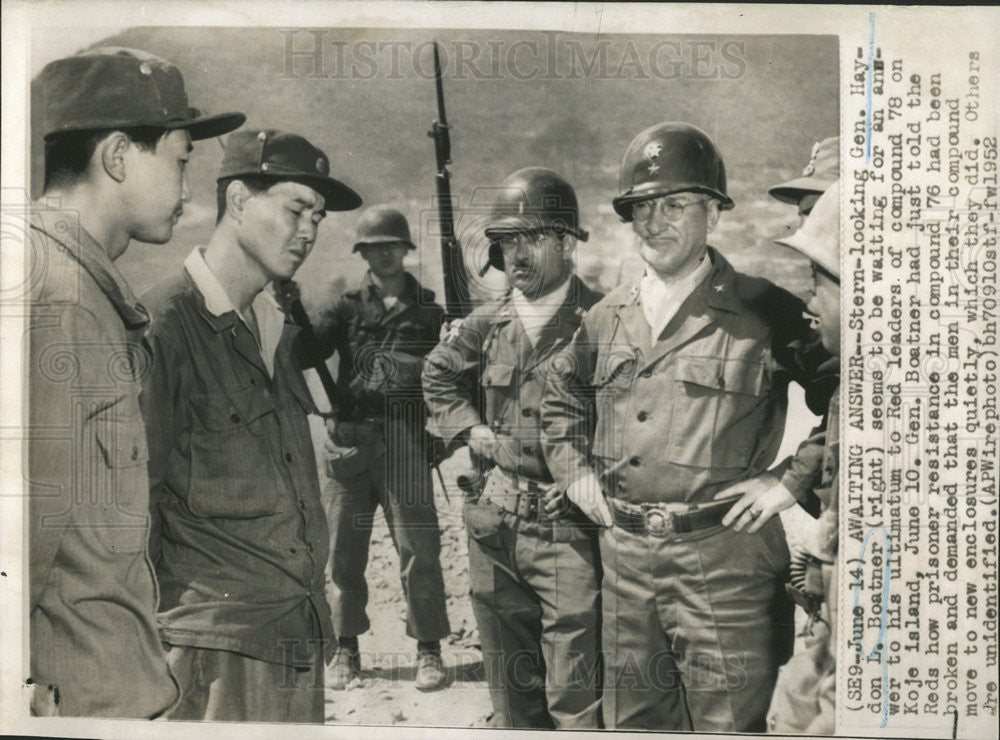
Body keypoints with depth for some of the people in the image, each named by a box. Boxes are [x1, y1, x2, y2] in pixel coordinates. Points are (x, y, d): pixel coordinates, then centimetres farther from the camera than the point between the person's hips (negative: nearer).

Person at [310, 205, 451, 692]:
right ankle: (346, 649, 22)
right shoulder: (346, 309, 10)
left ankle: (428, 651, 12)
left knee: (418, 549, -1)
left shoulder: (427, 312, 10)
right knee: (344, 550, 8)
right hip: (350, 441, 1)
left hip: (407, 443, -1)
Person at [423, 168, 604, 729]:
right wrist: (468, 428, 11)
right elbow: (438, 375, 26)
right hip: (496, 530, 6)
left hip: (570, 529, -5)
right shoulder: (488, 325, 8)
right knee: (512, 697, 18)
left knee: (576, 702, -2)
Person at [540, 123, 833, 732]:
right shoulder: (606, 317, 9)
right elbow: (562, 401, 25)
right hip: (624, 551, 5)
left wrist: (793, 481, -11)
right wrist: (577, 473, 12)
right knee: (632, 720, 18)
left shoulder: (766, 311, -8)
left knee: (727, 721, 5)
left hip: (722, 556, -5)